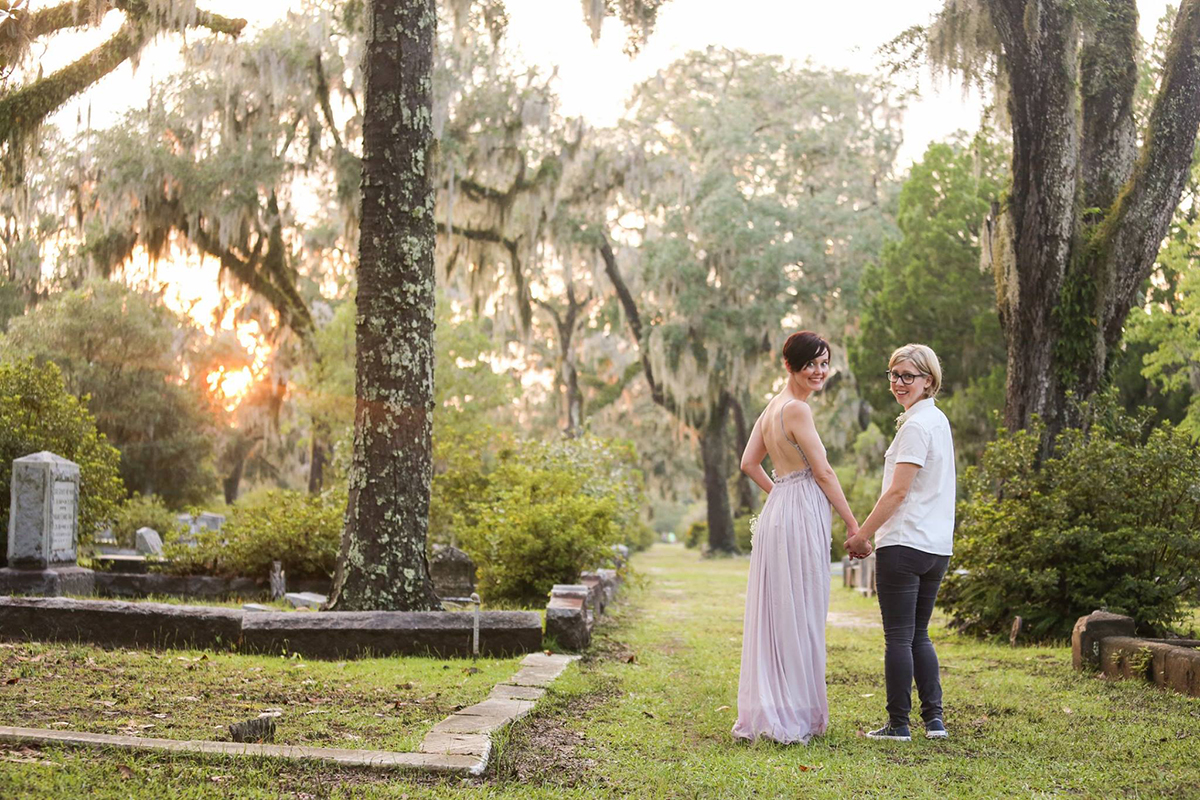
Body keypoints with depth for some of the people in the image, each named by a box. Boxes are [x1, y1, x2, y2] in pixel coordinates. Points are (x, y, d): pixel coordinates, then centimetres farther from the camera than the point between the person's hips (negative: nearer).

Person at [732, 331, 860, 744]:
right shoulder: (796, 408, -13)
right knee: (797, 617, -3)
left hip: (777, 512, 9)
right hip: (801, 518, -9)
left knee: (775, 614, 11)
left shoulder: (772, 407, 14)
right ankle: (791, 716, 2)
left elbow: (749, 463, 17)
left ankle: (765, 711, 17)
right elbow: (823, 471, -13)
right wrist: (853, 523, -8)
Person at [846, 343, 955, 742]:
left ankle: (898, 723, 2)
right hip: (937, 546, 9)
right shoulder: (938, 420, 16)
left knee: (898, 636, -3)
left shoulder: (916, 426, -13)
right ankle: (933, 717, 13)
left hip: (903, 545, -9)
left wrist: (862, 534, -9)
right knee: (918, 634, 15)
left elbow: (898, 491, -16)